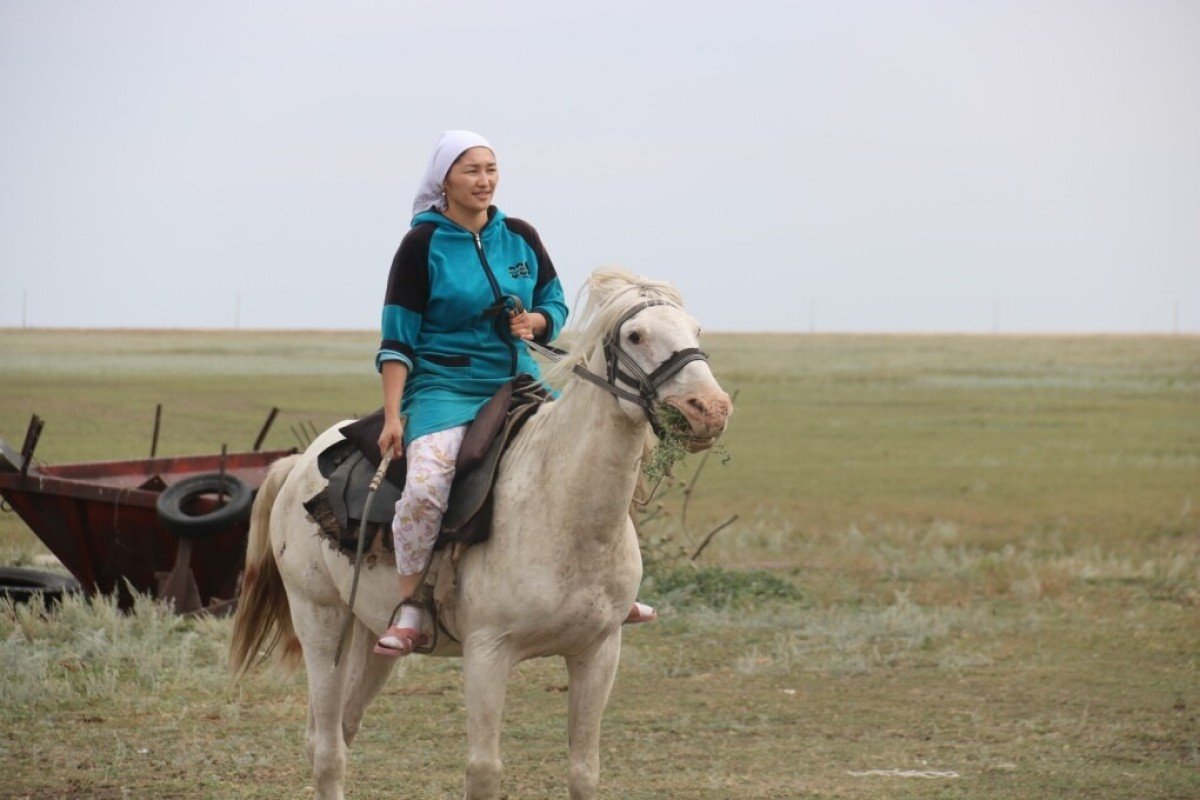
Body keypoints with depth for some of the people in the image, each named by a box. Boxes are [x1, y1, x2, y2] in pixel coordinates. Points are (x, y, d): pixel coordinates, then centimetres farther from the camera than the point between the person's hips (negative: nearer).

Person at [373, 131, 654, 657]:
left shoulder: (520, 238, 9)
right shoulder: (423, 245, -4)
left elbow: (555, 305, 18)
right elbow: (398, 338, -6)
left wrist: (535, 322, -6)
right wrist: (393, 416, -14)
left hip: (517, 382, 6)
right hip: (444, 388, -5)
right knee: (426, 483, -31)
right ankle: (409, 613, -19)